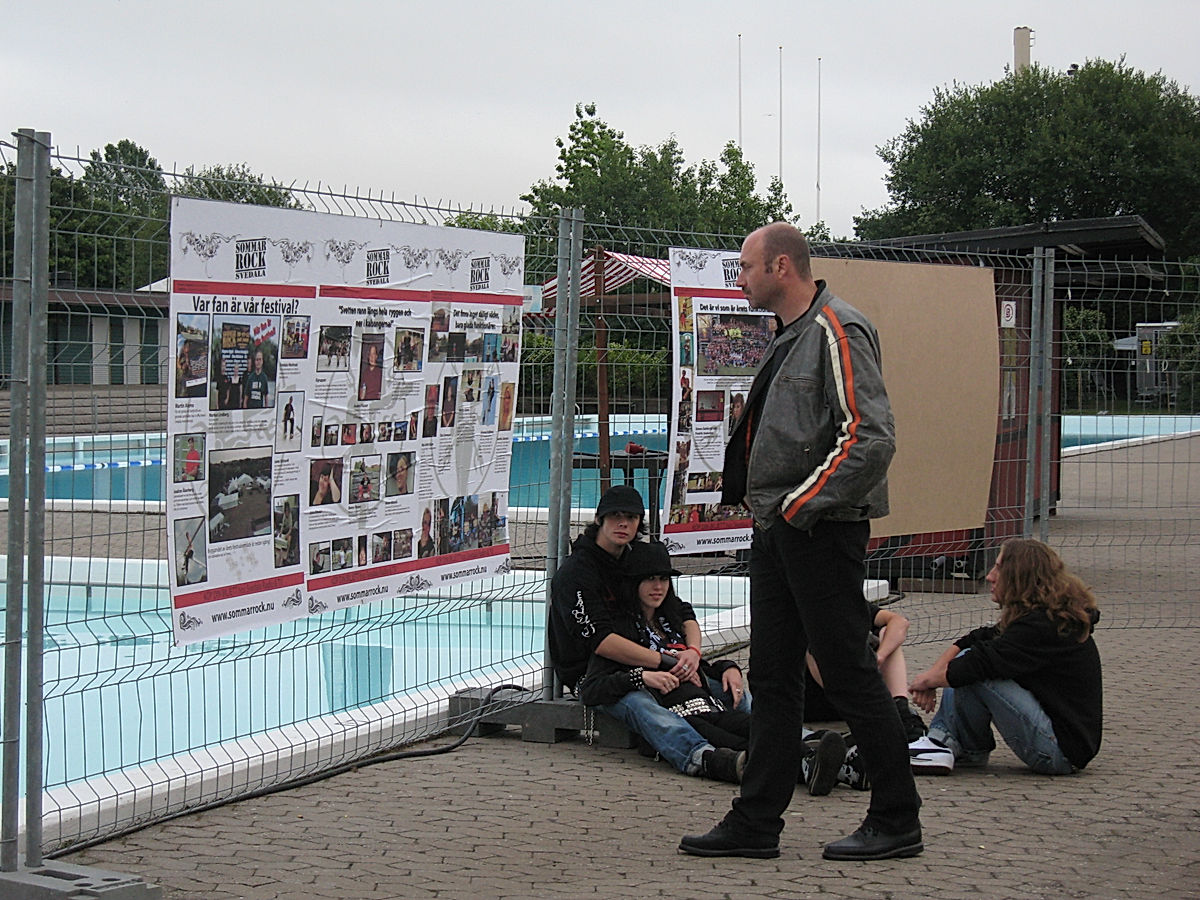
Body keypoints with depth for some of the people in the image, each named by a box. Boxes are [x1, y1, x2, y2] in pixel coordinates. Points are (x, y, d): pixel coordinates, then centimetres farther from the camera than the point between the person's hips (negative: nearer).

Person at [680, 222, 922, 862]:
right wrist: (762, 503, 14)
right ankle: (756, 823, 16)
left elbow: (872, 438, -22)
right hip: (777, 531, 10)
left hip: (821, 532, -10)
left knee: (848, 673, -4)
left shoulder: (837, 330, -13)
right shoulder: (790, 336, 16)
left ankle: (897, 822, 6)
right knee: (772, 678, 10)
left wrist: (800, 506, -18)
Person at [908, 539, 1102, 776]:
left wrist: (928, 680, -9)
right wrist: (932, 674, -3)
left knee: (971, 671, -20)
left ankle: (972, 751, 2)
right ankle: (942, 737, 5)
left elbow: (982, 662, -25)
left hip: (1062, 751, -10)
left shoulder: (1042, 626, -21)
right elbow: (975, 640, 12)